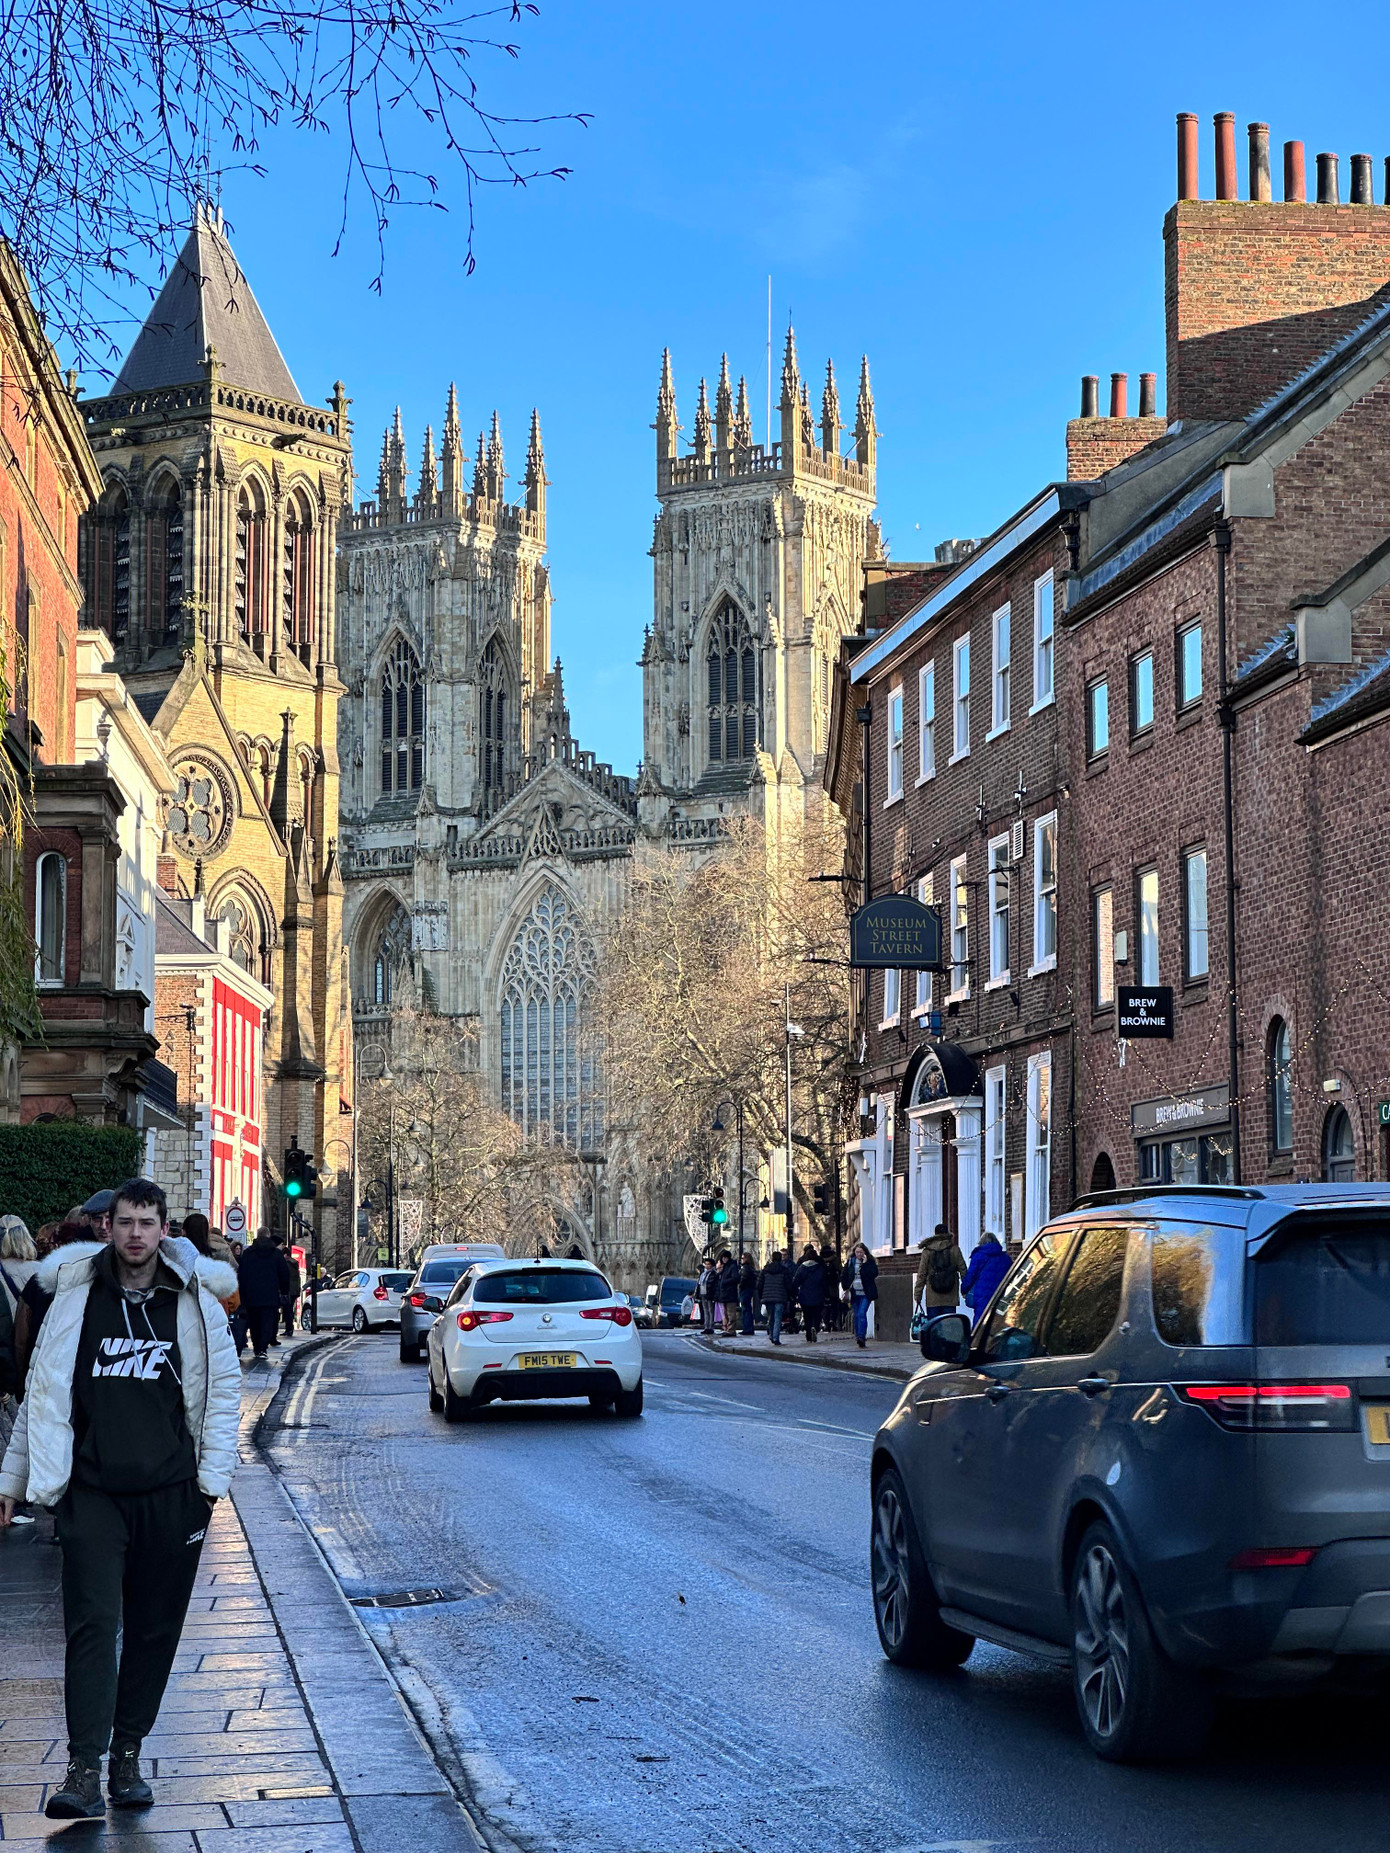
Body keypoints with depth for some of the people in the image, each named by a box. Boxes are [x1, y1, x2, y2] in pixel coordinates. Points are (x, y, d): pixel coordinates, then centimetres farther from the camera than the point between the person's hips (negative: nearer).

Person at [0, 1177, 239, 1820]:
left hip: (171, 1495, 1)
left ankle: (127, 1757, 18)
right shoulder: (75, 1298, 4)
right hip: (92, 1491, -1)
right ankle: (84, 1769, -12)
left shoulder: (195, 1302, 3)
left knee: (154, 1632, 6)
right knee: (92, 1623, -10)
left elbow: (223, 1391, 7)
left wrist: (211, 1480, 1)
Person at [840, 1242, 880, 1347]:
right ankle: (858, 1337, 14)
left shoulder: (870, 1262, 0)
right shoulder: (850, 1263, 9)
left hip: (866, 1294, -4)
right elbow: (843, 1277, 17)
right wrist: (846, 1288, 5)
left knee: (862, 1314, -17)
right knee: (856, 1316, 7)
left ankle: (861, 1336, -23)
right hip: (854, 1294, 4)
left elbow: (874, 1274, -15)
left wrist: (865, 1264, -17)